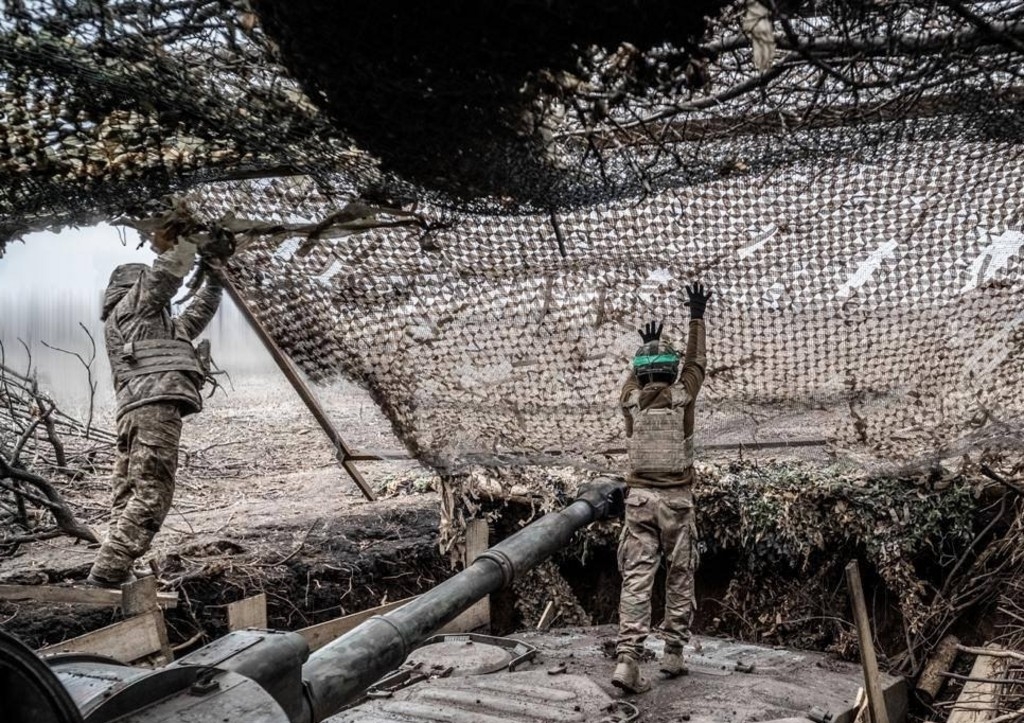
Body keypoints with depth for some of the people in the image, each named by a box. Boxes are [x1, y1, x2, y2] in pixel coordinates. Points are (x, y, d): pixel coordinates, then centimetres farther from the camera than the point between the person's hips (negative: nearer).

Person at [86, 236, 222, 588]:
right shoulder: (130, 306, 11)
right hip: (153, 406, -10)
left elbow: (197, 314, 41)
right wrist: (185, 239, 7)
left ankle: (114, 572, 1)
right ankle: (107, 572, -19)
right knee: (151, 495, -15)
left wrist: (214, 276, 38)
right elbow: (166, 274, -1)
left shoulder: (158, 323, 36)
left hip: (141, 410, 10)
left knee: (129, 495, 3)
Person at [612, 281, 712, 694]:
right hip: (676, 500, -1)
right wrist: (697, 318, 24)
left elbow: (636, 379, 27)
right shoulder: (681, 397, -5)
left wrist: (646, 346, 42)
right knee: (680, 577, 13)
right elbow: (697, 361, 12)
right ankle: (673, 655, 17)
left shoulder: (630, 400, 2)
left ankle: (627, 659, -11)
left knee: (637, 579, -2)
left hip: (639, 498, 2)